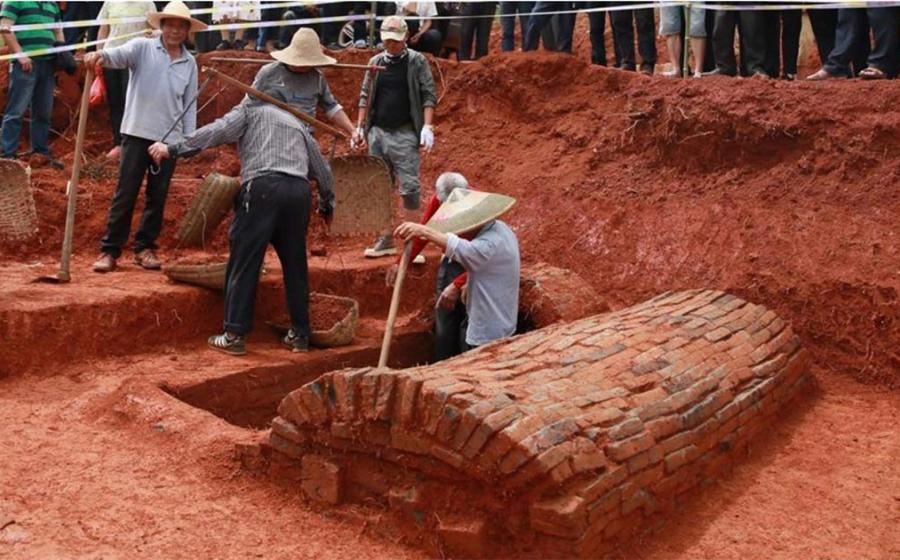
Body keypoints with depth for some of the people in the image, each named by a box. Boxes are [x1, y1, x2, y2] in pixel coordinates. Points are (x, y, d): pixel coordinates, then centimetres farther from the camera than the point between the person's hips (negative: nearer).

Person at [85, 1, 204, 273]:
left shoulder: (189, 63, 8)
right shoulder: (142, 48, -1)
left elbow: (189, 104, 10)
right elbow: (120, 54, -21)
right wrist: (101, 55, -43)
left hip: (169, 137, 3)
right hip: (137, 133, -3)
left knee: (157, 197, 9)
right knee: (125, 194, -1)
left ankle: (145, 248, 22)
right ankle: (109, 250, 7)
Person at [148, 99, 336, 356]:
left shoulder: (249, 109, 18)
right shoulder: (297, 123, 32)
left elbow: (216, 131, -1)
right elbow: (322, 168, 34)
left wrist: (173, 149, -5)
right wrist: (327, 204, 49)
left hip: (263, 188, -5)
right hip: (299, 191, 5)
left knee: (244, 263, -1)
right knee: (295, 264, 14)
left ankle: (234, 335, -2)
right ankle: (300, 334, 18)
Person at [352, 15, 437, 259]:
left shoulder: (417, 62, 0)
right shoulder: (375, 62, 10)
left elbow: (428, 95, -3)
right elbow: (365, 96, 15)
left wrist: (427, 126, -14)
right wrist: (360, 127, 9)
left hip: (404, 134, -4)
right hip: (377, 132, 4)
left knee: (409, 188, -7)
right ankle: (385, 240, 16)